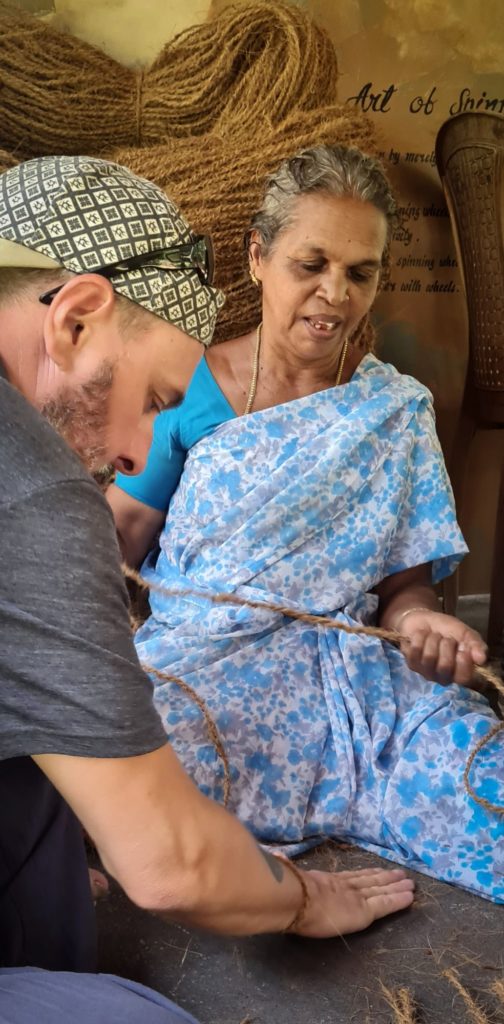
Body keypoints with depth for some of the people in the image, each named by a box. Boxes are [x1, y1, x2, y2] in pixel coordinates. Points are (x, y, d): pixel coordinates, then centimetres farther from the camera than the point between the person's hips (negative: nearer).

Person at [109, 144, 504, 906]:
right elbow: (116, 534, 2)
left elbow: (404, 580, 6)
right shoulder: (191, 392, 2)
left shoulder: (396, 409, 6)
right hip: (195, 663, 0)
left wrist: (418, 621, -17)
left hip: (344, 671, 1)